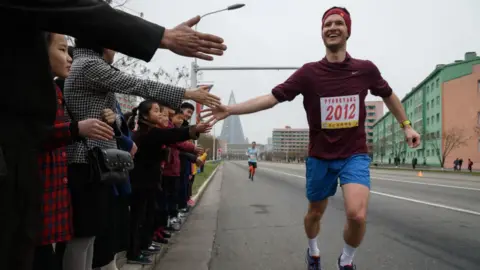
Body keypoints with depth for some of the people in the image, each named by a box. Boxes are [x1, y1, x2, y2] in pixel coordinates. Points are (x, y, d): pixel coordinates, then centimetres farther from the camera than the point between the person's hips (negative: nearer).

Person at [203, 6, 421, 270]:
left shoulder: (365, 69, -4)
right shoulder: (309, 72, -9)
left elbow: (388, 95, 15)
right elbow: (273, 97, -14)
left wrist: (406, 126, 19)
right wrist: (231, 109, -23)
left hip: (355, 154, 0)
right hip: (320, 157, 0)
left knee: (357, 215, -21)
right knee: (315, 213, 17)